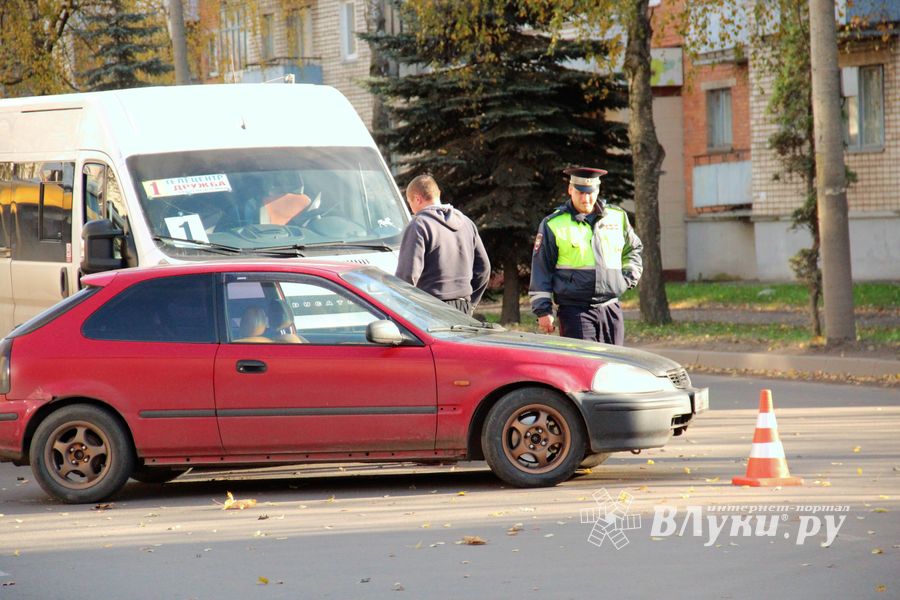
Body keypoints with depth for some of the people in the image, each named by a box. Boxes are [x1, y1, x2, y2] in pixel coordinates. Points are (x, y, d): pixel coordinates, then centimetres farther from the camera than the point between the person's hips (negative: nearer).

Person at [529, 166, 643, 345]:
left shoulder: (617, 217, 11)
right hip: (575, 311, -4)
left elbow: (634, 249, 29)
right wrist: (543, 311, -2)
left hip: (611, 310, 4)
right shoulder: (553, 225, 0)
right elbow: (541, 270, 2)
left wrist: (629, 278, 12)